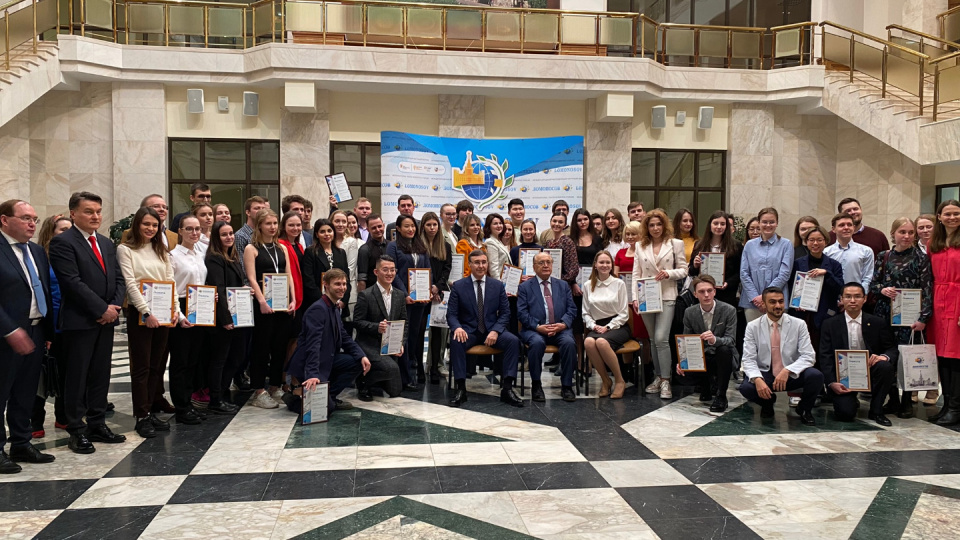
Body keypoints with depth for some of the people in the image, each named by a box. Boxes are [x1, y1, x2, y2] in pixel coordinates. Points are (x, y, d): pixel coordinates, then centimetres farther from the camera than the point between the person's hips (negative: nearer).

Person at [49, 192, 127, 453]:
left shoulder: (107, 243, 16)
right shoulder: (62, 243, -8)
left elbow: (118, 279, 13)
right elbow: (72, 282, -16)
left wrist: (114, 307, -4)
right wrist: (102, 309, -15)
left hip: (106, 320, 7)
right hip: (79, 321, -7)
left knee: (101, 375, 11)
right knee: (77, 377, 2)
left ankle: (97, 425, 20)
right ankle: (77, 430, 11)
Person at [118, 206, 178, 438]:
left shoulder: (161, 250, 14)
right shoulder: (125, 249, -2)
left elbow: (170, 281, 9)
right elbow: (130, 283, -11)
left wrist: (174, 309, -4)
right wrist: (147, 312, -18)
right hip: (140, 314, -5)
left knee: (157, 365, 9)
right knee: (141, 366, 0)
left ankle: (149, 411, 18)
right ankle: (142, 417, 6)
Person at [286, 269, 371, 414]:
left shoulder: (334, 310, 12)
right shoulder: (318, 309, -19)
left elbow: (345, 338, 12)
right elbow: (313, 344, -29)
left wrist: (361, 356, -4)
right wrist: (313, 375, -37)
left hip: (326, 360, 10)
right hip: (309, 367, -10)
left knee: (358, 363, -1)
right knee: (327, 407, -15)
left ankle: (330, 397, 6)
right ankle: (296, 398, 9)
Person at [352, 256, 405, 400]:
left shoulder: (400, 295, 8)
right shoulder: (365, 295, -8)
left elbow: (404, 323, 10)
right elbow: (357, 322, -11)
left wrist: (401, 344, -5)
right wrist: (377, 327, -27)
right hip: (369, 344, -6)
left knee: (394, 391, 5)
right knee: (391, 367, -33)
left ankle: (373, 380, 35)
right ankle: (363, 383, -5)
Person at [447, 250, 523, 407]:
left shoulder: (497, 285, 6)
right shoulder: (458, 286, 2)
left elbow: (505, 313, 4)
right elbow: (451, 314, -1)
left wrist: (495, 331, -15)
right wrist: (457, 328, -24)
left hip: (492, 330, 2)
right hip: (468, 331, -1)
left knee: (513, 341, -26)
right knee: (456, 341, -34)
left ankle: (507, 389, -21)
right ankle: (461, 389, -26)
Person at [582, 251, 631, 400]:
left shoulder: (619, 284, 3)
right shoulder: (588, 286, 11)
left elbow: (624, 314, 1)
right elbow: (586, 313, 13)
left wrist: (608, 327, -11)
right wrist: (593, 326, -6)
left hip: (618, 326, -2)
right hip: (597, 327, 3)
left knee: (601, 342, -36)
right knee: (588, 342, -34)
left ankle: (620, 381, -16)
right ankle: (605, 381, -14)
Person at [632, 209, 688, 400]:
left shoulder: (675, 244, 4)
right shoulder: (640, 246, 10)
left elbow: (683, 270, 4)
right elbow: (636, 274, 7)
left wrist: (669, 273, -15)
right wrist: (635, 298, -3)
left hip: (666, 297, -3)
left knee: (661, 339, -13)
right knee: (654, 339, 9)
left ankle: (665, 380, -3)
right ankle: (658, 377, 20)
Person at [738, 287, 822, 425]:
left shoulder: (799, 325, -2)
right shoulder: (753, 327, -2)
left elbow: (808, 356, -8)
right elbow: (749, 360, -7)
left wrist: (787, 370, -27)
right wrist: (757, 379, -28)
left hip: (792, 375, 1)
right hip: (765, 374, 0)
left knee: (816, 376, -29)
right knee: (745, 388, -31)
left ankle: (804, 409, 4)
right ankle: (768, 403, 8)